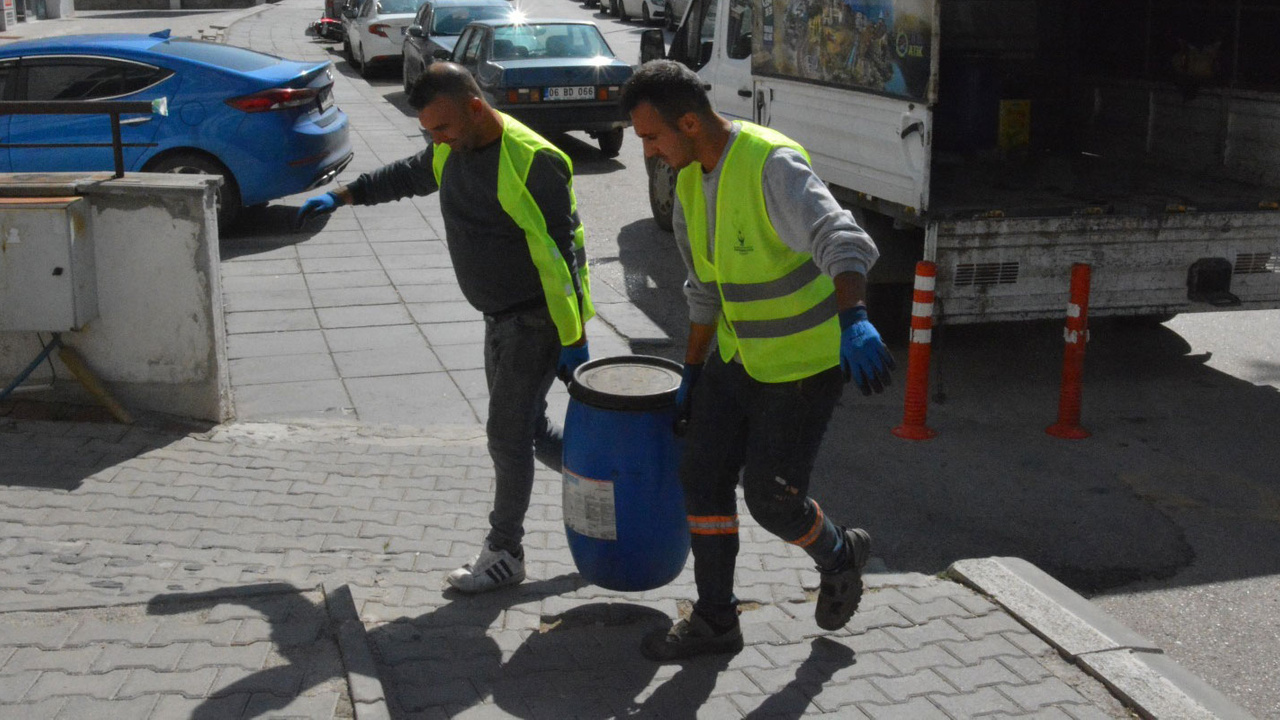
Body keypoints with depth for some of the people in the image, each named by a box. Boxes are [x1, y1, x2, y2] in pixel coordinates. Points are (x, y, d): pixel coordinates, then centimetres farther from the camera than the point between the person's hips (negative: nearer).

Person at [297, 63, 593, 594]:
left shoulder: (532, 160, -23)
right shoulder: (453, 152, 5)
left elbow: (560, 254, -23)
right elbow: (407, 175, 27)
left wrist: (572, 340, -22)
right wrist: (341, 196, 27)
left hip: (537, 320, -9)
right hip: (501, 317, 9)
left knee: (508, 434, -3)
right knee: (527, 428, 14)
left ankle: (504, 552, 11)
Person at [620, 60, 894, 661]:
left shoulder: (772, 165, -24)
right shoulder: (691, 180, 3)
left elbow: (841, 240, -40)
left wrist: (854, 319, -58)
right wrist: (691, 374, 17)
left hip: (804, 363, -8)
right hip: (737, 357, 8)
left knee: (770, 497, -2)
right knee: (703, 478, 7)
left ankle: (839, 556, 31)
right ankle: (715, 621, 22)